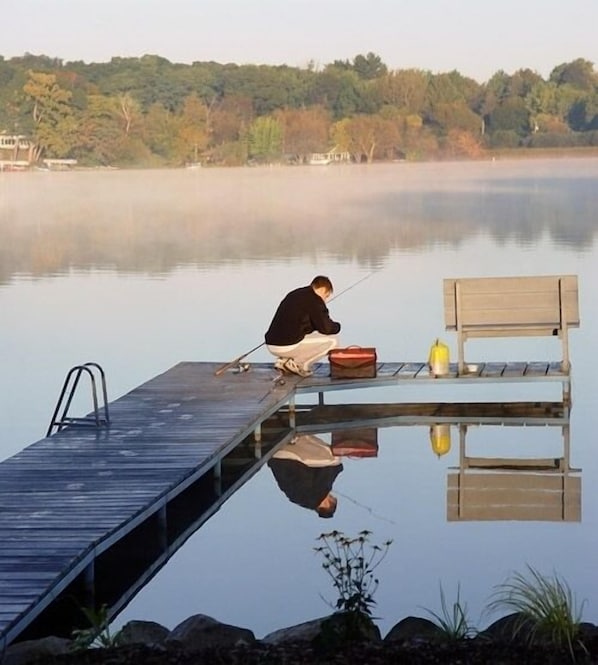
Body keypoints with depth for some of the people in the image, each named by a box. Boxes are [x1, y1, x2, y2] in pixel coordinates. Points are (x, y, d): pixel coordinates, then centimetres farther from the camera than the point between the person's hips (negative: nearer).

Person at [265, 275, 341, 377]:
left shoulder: (294, 295, 19)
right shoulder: (314, 300, -7)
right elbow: (325, 328, -8)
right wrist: (337, 326, 15)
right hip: (288, 346, -9)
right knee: (332, 340, 1)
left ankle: (283, 360, 13)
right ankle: (297, 364, -3)